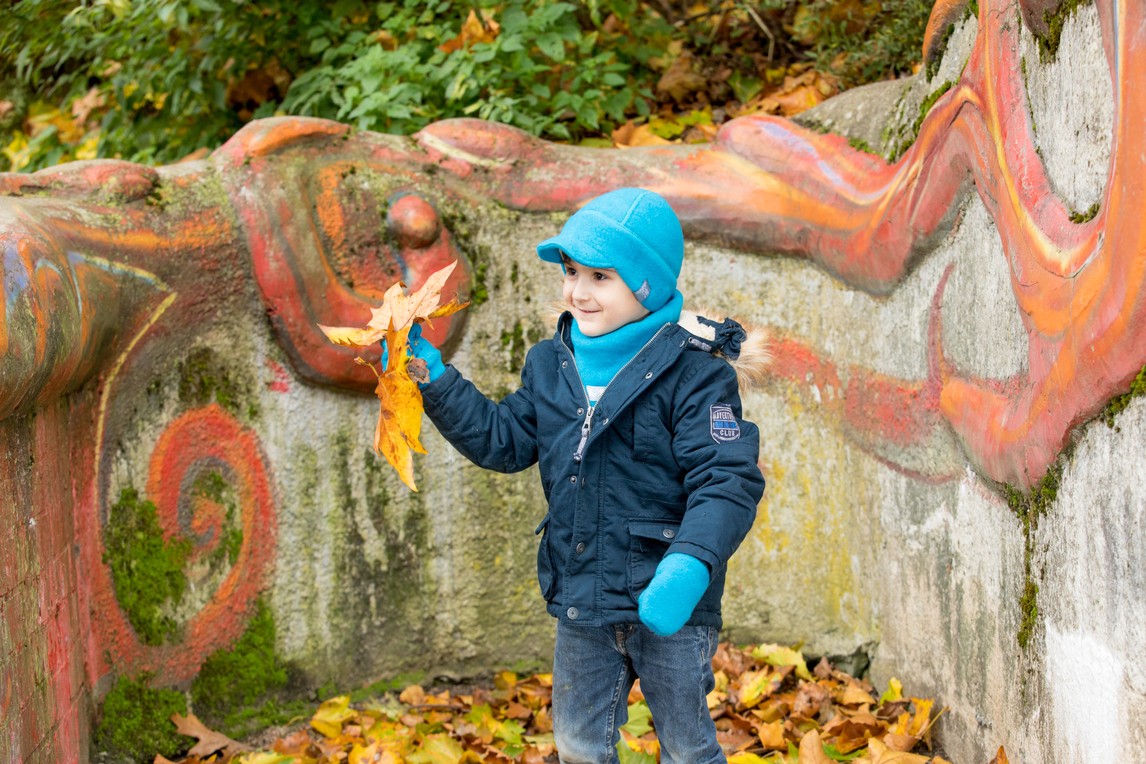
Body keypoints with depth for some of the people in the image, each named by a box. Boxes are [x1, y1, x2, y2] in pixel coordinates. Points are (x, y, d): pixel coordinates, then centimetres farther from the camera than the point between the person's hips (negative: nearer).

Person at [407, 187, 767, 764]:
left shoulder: (693, 370, -16)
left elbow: (726, 481, -22)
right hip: (581, 601, 6)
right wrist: (434, 381, 3)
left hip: (669, 605, -6)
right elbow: (503, 440, 13)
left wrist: (689, 566, -37)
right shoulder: (551, 365, 5)